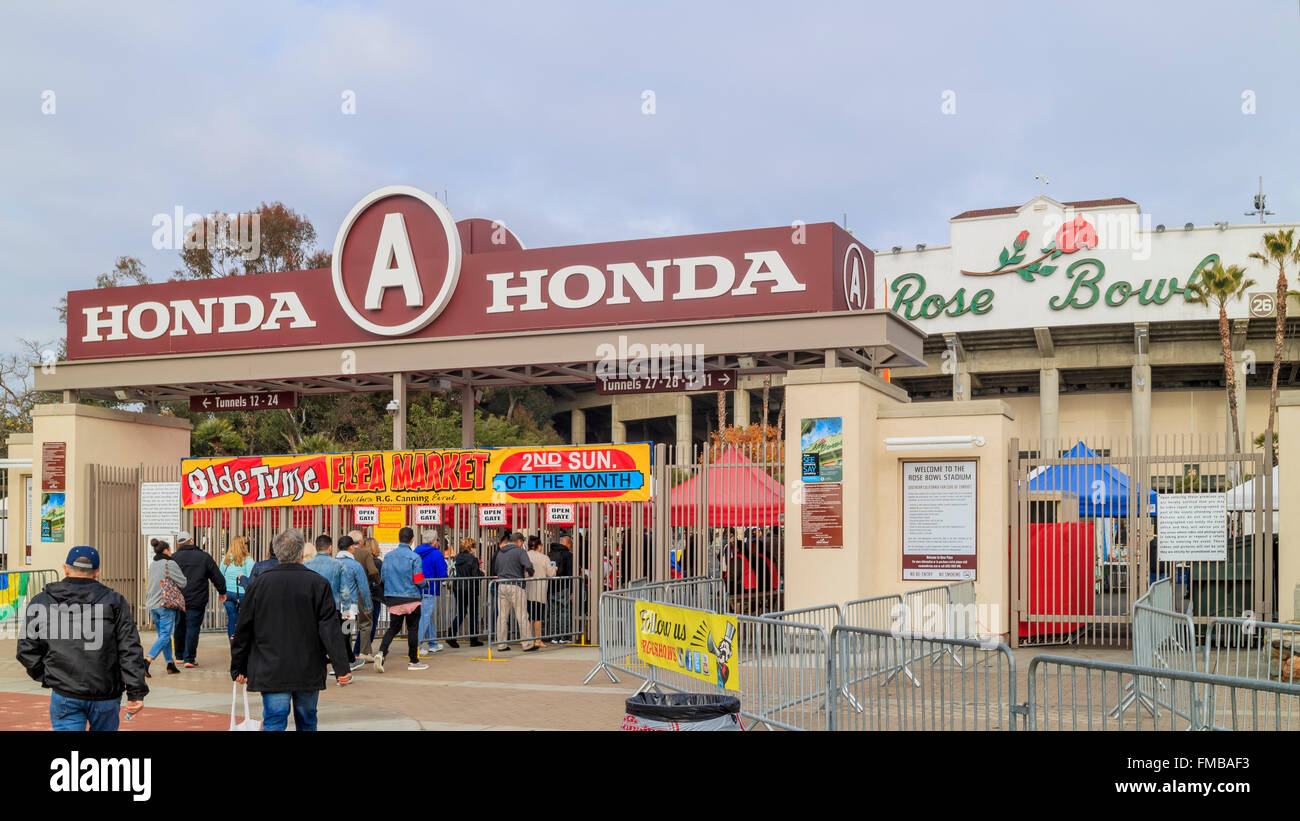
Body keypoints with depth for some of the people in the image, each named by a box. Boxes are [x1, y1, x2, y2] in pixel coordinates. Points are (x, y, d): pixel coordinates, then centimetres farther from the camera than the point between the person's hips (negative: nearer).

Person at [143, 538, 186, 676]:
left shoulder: (151, 565, 12)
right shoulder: (170, 564, -11)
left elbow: (148, 585, 19)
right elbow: (183, 583, -10)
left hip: (152, 605, 8)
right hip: (166, 604, -8)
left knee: (163, 634, 14)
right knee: (164, 636, -6)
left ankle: (170, 664, 18)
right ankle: (146, 660, -21)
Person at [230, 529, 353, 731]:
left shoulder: (260, 583, -1)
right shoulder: (318, 583, -5)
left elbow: (243, 629, 4)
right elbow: (331, 629, -8)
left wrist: (238, 668, 14)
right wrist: (342, 668, -6)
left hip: (271, 671, 0)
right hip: (309, 673, 0)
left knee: (273, 723, -1)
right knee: (307, 722, 15)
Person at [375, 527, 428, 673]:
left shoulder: (388, 556, 4)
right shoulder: (414, 557, -12)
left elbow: (382, 577, 10)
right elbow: (419, 581, -13)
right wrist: (424, 582, 9)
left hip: (392, 599, 4)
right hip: (411, 598, -4)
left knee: (393, 628, 12)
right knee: (413, 628, 7)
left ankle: (381, 652, -11)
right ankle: (414, 661, 13)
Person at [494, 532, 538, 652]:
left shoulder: (500, 552, 15)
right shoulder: (520, 551, -6)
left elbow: (495, 568, 23)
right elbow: (528, 566, -16)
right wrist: (530, 574, 3)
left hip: (501, 585, 6)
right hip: (515, 586, -6)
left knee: (502, 616, 8)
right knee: (522, 615, -1)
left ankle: (501, 644, 10)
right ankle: (528, 644, 1)